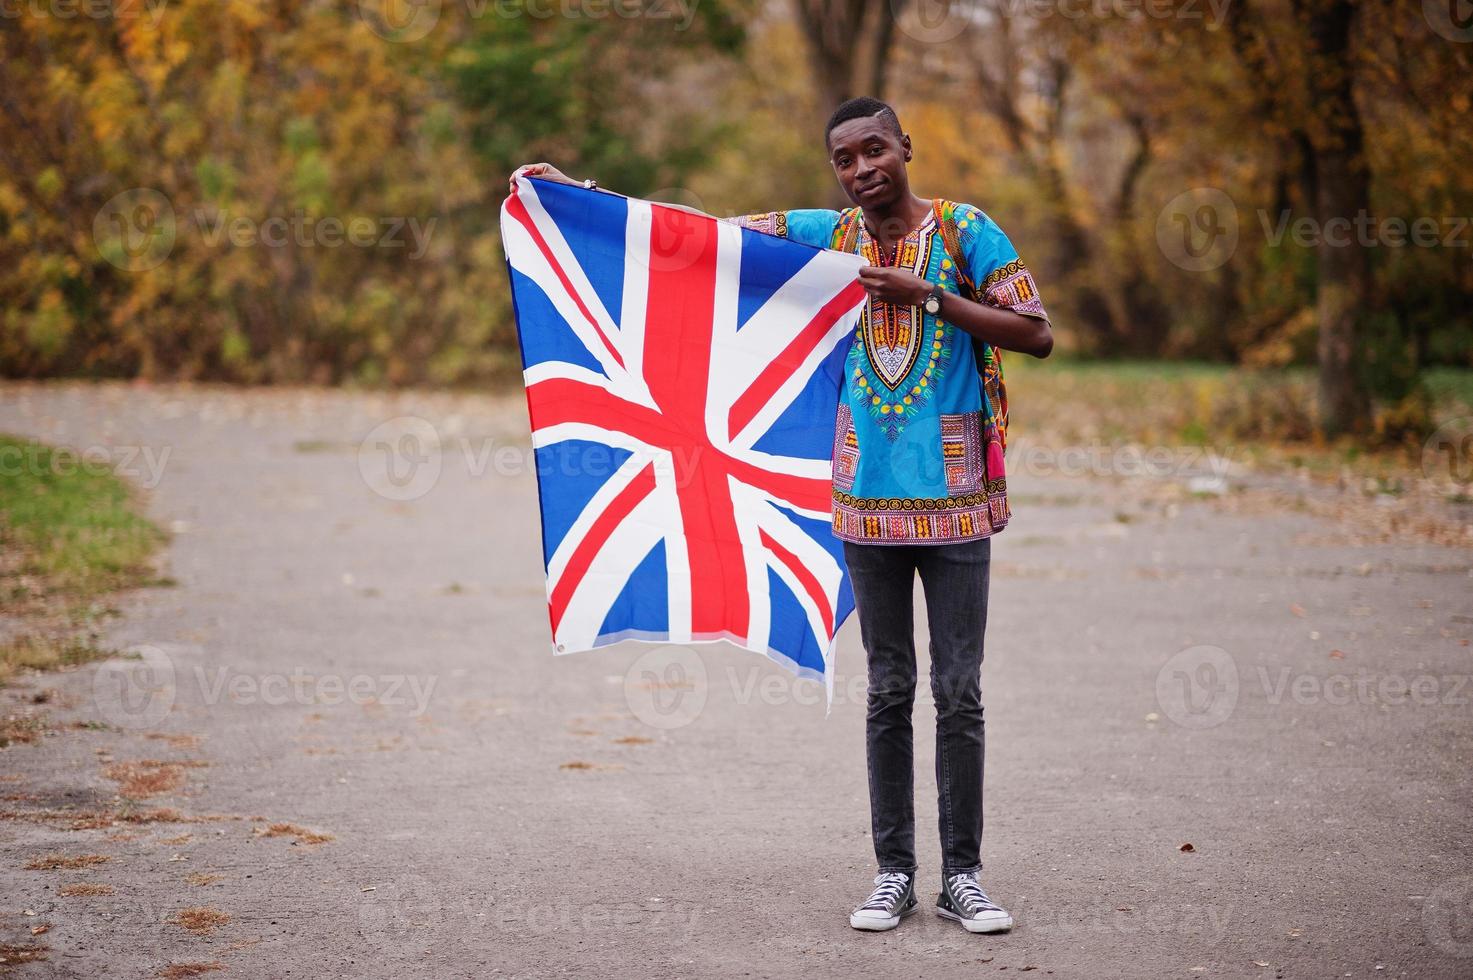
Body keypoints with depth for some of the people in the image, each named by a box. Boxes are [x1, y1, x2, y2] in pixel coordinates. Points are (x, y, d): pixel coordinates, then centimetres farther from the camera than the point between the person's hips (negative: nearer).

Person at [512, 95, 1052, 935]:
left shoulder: (967, 232, -2)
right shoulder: (826, 235, 7)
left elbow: (1038, 335, -7)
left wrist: (928, 295, -14)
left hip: (955, 496, -3)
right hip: (867, 496, 3)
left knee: (960, 694, 0)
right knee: (889, 692, 8)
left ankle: (963, 874, 8)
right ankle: (895, 872, 14)